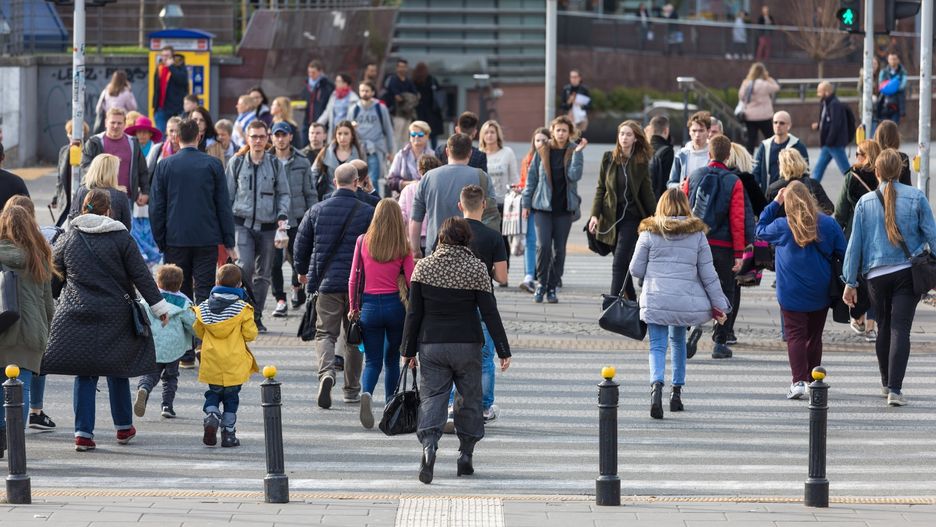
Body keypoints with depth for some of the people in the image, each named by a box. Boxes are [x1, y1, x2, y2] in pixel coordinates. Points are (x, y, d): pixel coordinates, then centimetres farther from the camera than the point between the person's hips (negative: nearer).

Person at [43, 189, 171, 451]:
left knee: (84, 373, 4)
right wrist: (158, 305, 1)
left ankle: (83, 432, -4)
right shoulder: (121, 238, -5)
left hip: (78, 314, 1)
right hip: (115, 316, -1)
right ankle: (124, 427, 25)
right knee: (117, 370, 14)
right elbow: (140, 275, -5)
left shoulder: (69, 238, 1)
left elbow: (54, 268, 10)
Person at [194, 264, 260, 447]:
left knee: (213, 394, 17)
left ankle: (211, 417, -10)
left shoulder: (204, 308, -1)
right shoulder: (242, 308, -11)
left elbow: (199, 331, 9)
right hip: (234, 362, -2)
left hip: (211, 362, 2)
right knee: (231, 398, 8)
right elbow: (250, 334, -9)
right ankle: (228, 433, 9)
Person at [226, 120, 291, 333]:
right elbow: (227, 194, 10)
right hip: (243, 223, -2)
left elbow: (283, 193, 13)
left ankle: (256, 316, 14)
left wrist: (282, 216, -3)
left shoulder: (275, 164, 6)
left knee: (263, 273, 4)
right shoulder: (237, 163, 4)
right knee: (245, 266, -19)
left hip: (267, 225, 2)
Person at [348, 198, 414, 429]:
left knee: (372, 360, 4)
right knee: (392, 359, 17)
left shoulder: (363, 241, -1)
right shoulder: (403, 247, -4)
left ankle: (366, 393, -25)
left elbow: (354, 278, 1)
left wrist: (353, 307, 11)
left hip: (370, 305, 0)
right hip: (395, 306, 0)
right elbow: (411, 281, -4)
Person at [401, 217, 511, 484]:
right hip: (467, 344, -1)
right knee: (470, 398, 12)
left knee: (432, 397, 0)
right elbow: (489, 313, -7)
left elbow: (414, 313, 0)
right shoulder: (476, 268, -6)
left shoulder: (424, 267, -2)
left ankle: (428, 445, -25)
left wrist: (408, 349, 8)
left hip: (431, 344, 1)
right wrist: (503, 351, -2)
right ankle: (465, 455, 13)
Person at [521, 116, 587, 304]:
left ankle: (552, 287, 13)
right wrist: (526, 203, 6)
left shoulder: (573, 152, 1)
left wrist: (577, 153, -19)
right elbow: (532, 177, 7)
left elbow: (574, 176, -13)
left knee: (559, 249, 3)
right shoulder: (542, 152, 2)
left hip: (565, 207, 1)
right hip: (543, 206, -1)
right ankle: (541, 283, 4)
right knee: (543, 245, -12)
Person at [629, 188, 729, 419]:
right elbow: (708, 274, 4)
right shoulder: (697, 234, 3)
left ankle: (656, 384, -27)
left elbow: (635, 269, 3)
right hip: (686, 300, 2)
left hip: (655, 299, -2)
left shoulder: (649, 233, 0)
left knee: (658, 345, 0)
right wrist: (719, 305, 11)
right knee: (678, 340, 22)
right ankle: (676, 390, 23)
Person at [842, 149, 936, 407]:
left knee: (884, 327, 18)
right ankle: (895, 389, -16)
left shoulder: (865, 202, 1)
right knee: (900, 328, -5)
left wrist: (850, 282, 9)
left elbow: (855, 243, 3)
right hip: (908, 272, -2)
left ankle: (886, 383, 32)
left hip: (876, 274, 2)